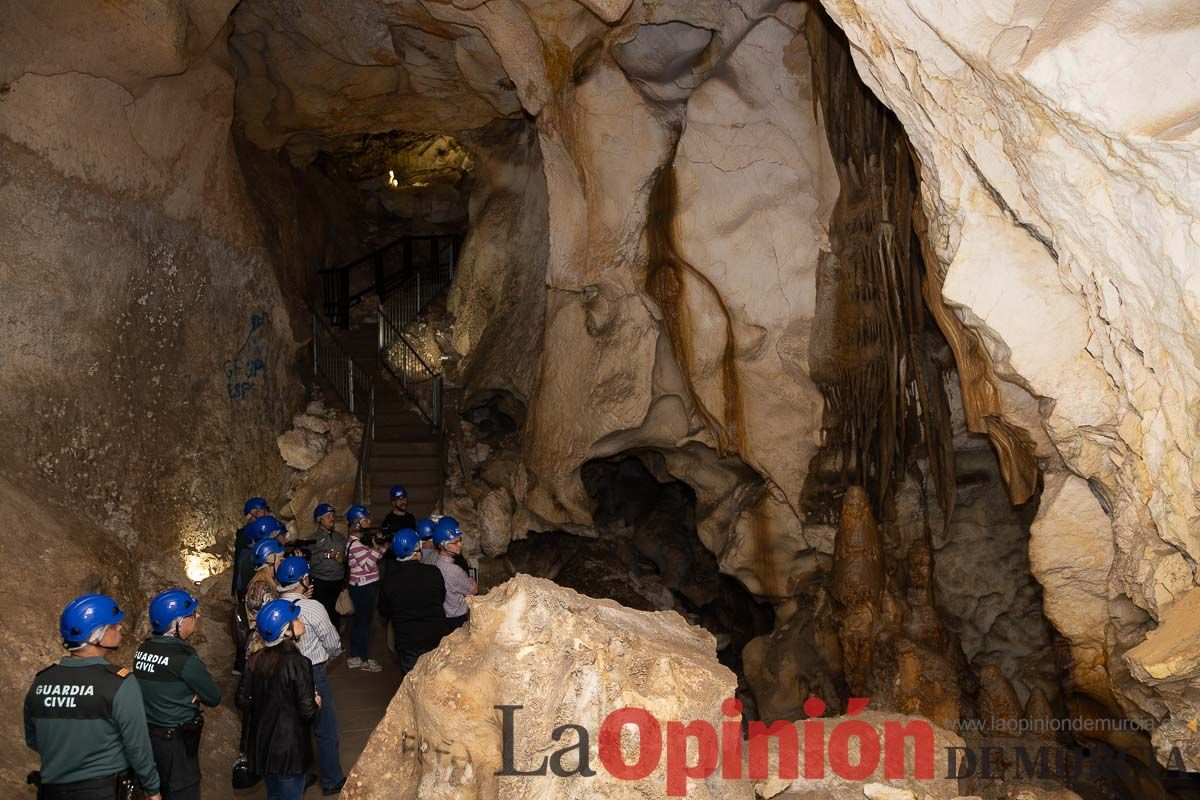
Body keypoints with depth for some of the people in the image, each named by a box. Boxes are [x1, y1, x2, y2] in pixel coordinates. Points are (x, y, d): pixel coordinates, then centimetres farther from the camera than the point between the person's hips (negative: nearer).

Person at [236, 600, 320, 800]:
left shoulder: (255, 660, -5)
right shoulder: (297, 663, -23)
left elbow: (242, 701, 3)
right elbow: (307, 710, -22)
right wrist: (316, 704, 0)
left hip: (260, 744, 6)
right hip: (289, 749, -6)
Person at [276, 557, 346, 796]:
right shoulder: (312, 608, -21)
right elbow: (333, 643, -10)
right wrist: (329, 655, 12)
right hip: (313, 674, -5)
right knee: (326, 730, 11)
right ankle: (332, 780, 24)